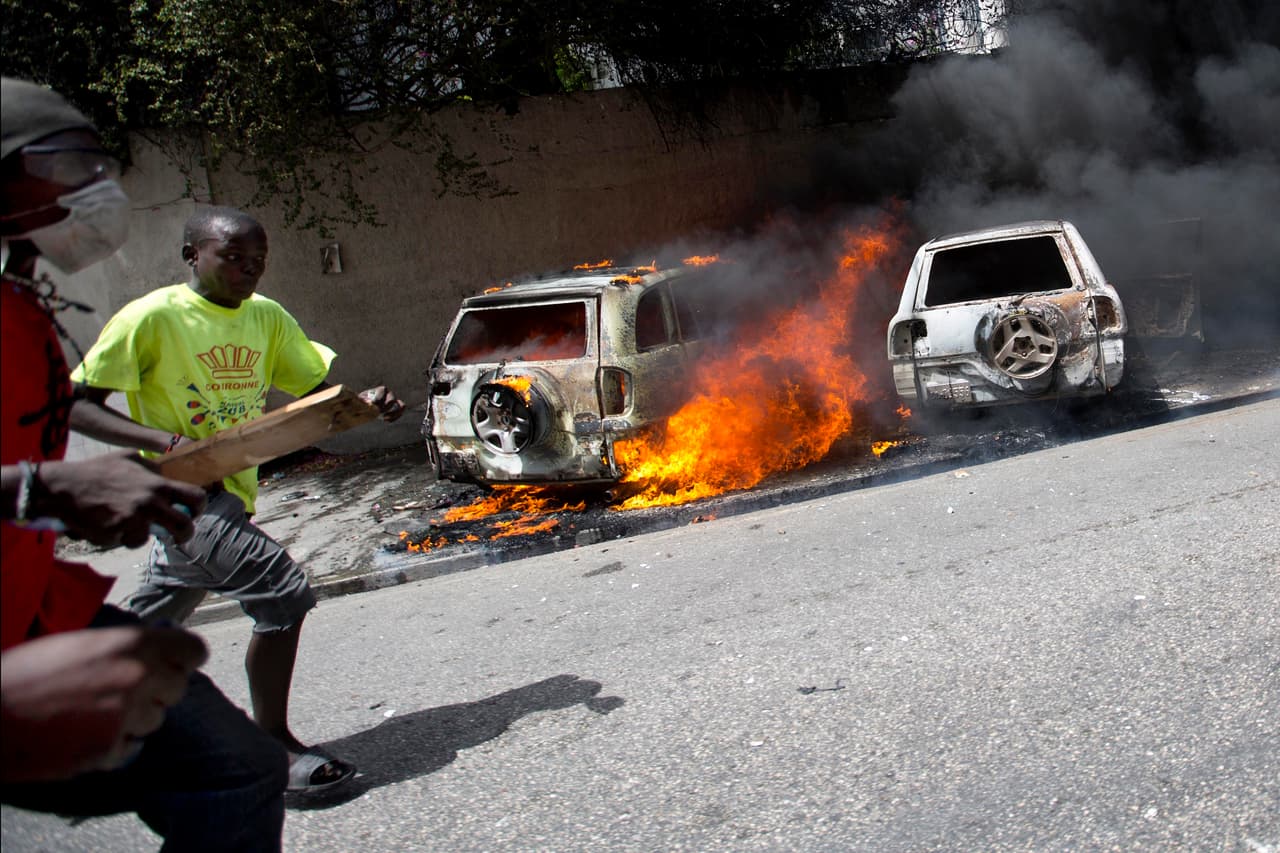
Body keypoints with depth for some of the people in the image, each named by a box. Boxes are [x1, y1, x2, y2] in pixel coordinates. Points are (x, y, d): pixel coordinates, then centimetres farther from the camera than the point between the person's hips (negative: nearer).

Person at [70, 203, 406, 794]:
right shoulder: (151, 317, -13)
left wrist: (365, 403, -16)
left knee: (151, 624, 21)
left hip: (229, 494, 7)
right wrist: (167, 442, -25)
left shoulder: (266, 317, 5)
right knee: (285, 593, -19)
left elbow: (316, 389, 5)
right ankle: (274, 745, -2)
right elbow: (78, 405, -11)